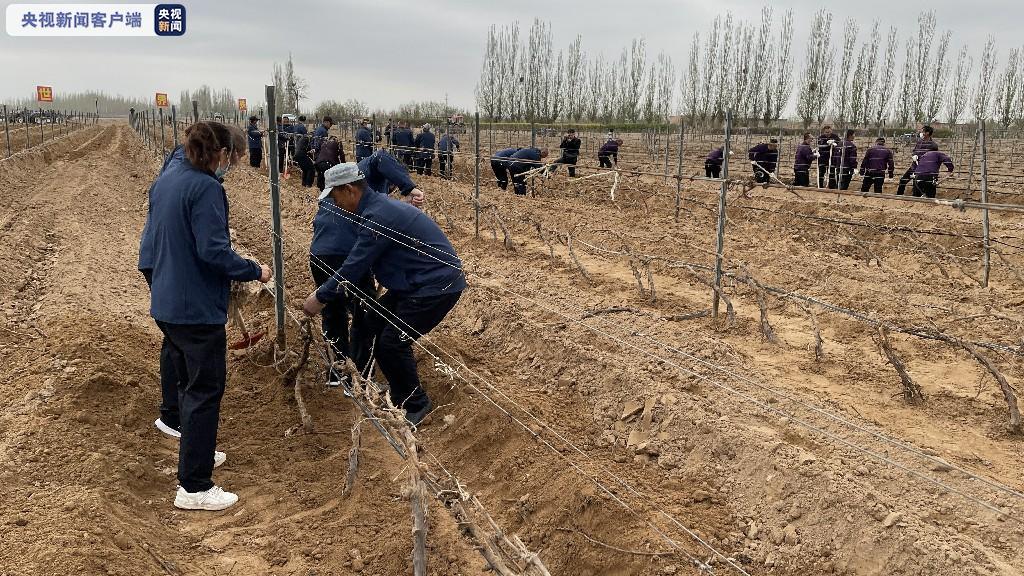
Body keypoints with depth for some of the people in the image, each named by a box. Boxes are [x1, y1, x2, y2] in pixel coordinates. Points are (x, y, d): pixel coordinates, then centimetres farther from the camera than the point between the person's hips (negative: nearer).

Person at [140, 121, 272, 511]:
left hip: (166, 304, 10)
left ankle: (194, 451, 39)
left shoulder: (165, 179, 11)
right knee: (205, 391, -2)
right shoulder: (206, 187, -18)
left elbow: (151, 239, 19)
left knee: (188, 382, 23)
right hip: (197, 307, -10)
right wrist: (255, 271, -12)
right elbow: (213, 251, -25)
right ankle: (194, 487, 4)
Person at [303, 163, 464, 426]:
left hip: (438, 285, -10)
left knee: (393, 341, -10)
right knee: (375, 325, 12)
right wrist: (325, 291, 19)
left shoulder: (377, 217, -22)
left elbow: (354, 267, -19)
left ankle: (417, 405, 9)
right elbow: (358, 262, 19)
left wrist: (320, 298, -6)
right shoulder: (378, 205, 10)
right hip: (417, 283, 10)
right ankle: (400, 392, 25)